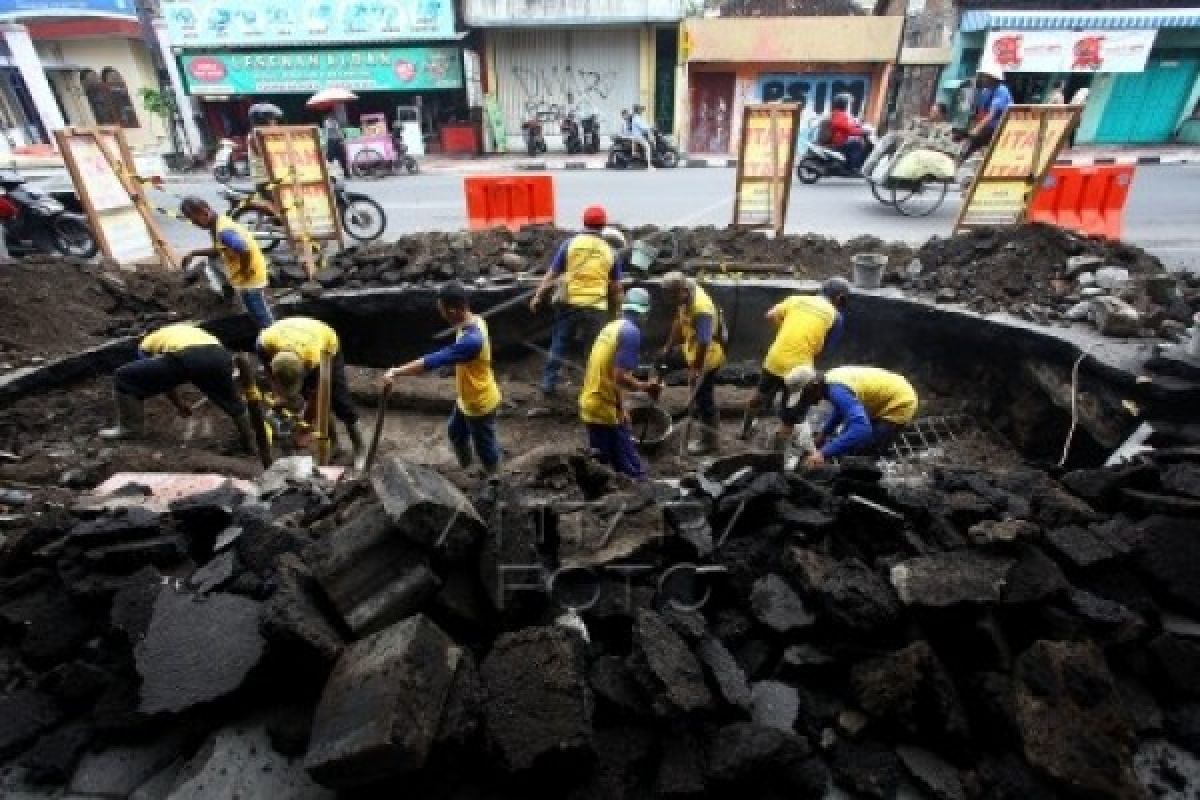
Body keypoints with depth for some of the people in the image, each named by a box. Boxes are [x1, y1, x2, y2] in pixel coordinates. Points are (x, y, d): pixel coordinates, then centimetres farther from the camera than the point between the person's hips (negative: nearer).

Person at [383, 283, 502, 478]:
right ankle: (466, 468, 52)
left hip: (480, 404, -9)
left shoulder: (471, 340, -38)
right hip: (467, 399, 10)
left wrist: (397, 372, -32)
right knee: (455, 432, 28)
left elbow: (433, 361, -38)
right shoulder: (474, 321, -7)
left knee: (484, 445, 13)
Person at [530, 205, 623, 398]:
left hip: (570, 303, 1)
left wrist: (537, 297, 5)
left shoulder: (570, 243, 2)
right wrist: (614, 308, 20)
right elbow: (615, 287, 8)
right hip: (596, 307, 0)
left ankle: (548, 384, 21)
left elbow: (551, 274, 0)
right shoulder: (609, 251, 5)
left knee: (559, 345, 14)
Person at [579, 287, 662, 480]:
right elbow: (620, 376, -22)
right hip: (607, 409, -9)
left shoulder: (612, 326, 14)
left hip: (590, 404, 9)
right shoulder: (631, 332, -13)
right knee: (632, 471, -2)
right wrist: (646, 386, -7)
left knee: (601, 463, 17)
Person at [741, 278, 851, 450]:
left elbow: (770, 316, 4)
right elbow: (824, 350, 0)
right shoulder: (836, 316, 0)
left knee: (761, 395, 31)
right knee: (789, 422, 10)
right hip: (798, 368, -4)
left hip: (774, 360, 5)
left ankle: (746, 429, 52)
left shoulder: (797, 298, 9)